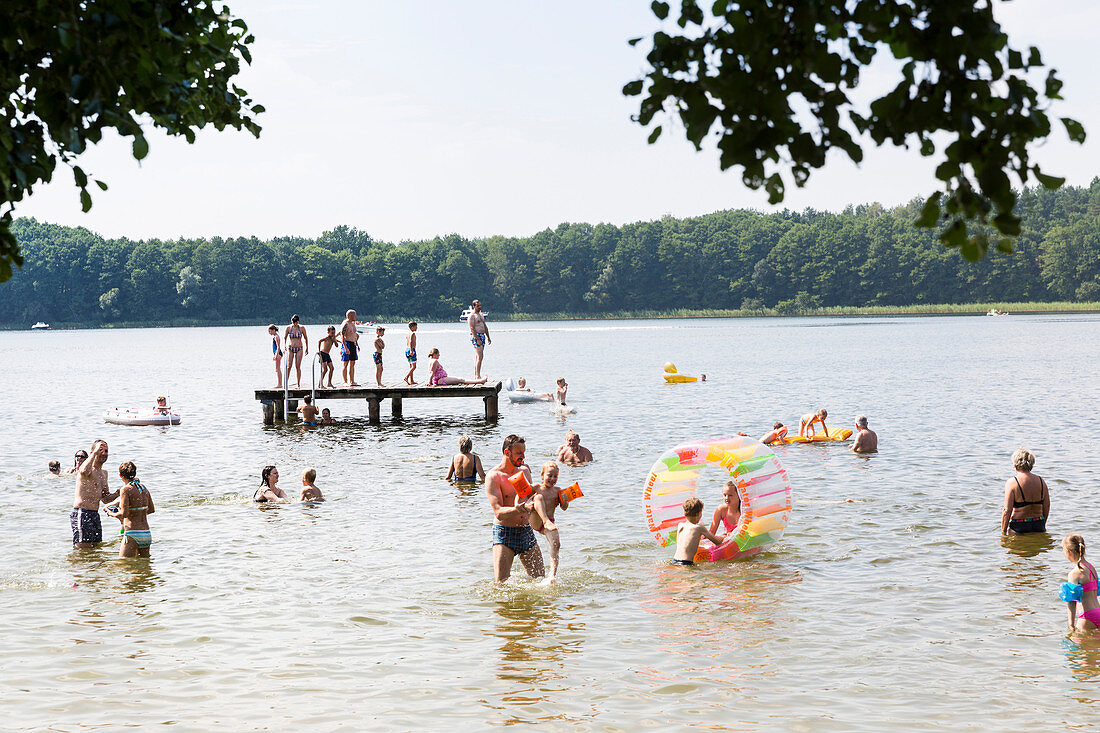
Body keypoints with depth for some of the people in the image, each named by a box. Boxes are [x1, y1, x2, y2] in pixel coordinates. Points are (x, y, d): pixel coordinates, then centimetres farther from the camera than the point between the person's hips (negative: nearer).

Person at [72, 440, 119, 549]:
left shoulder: (104, 473, 19)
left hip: (95, 515, 9)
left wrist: (118, 493, 4)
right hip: (82, 514, -9)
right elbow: (83, 471, -37)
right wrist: (95, 452, -27)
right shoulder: (89, 469, -9)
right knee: (82, 549, -10)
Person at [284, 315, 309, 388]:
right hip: (290, 348, 0)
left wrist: (307, 348, 9)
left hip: (299, 349, 0)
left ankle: (298, 384, 3)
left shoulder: (302, 328, -4)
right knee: (289, 366, -7)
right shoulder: (288, 328, -3)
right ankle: (286, 383, -1)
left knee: (298, 367, -2)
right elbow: (285, 338, 10)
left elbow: (305, 338, 7)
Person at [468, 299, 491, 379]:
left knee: (477, 357, 9)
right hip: (476, 336, -9)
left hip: (482, 336, 9)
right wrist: (477, 339, -22)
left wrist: (488, 337, 18)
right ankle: (478, 376, -18)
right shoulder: (472, 316, -10)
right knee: (480, 356, -15)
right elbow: (472, 329, -17)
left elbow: (485, 327, 23)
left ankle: (475, 375, 12)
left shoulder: (481, 315, 18)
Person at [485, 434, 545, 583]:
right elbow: (498, 513, -21)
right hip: (504, 533, -6)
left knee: (540, 578, 8)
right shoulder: (493, 476, -12)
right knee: (501, 585, -15)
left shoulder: (525, 470, 9)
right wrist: (521, 509, -37)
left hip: (526, 531, 6)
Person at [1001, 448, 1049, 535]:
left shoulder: (1012, 483, -8)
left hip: (1018, 528, -4)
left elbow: (1007, 510, -11)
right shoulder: (1041, 481, 6)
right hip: (1039, 527, 4)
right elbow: (1046, 508, 12)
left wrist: (1003, 532, -3)